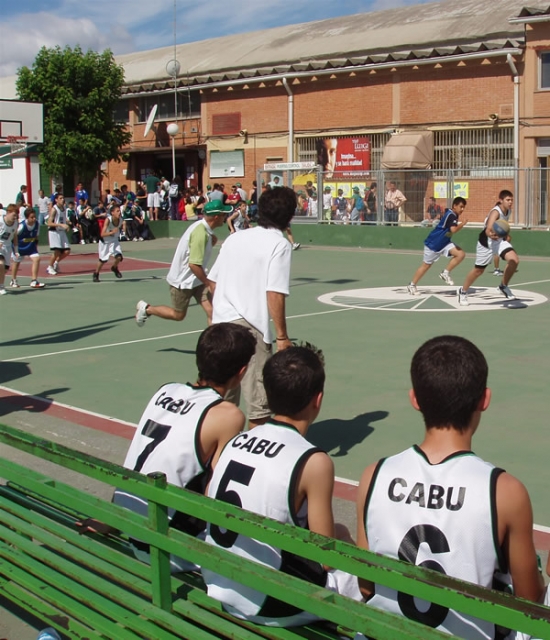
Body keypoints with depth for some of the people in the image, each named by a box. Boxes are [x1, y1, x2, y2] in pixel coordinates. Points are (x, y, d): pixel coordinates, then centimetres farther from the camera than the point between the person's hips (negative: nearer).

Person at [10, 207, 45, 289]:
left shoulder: (37, 224, -13)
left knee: (36, 258, -17)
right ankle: (13, 281, 38)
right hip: (20, 246, -3)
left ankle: (34, 281, -15)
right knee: (16, 262, 15)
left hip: (31, 246, 3)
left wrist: (36, 246, 8)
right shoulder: (21, 225, -28)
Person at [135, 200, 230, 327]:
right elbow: (194, 264, -31)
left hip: (196, 279, 8)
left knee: (211, 311, -5)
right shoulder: (201, 233, -29)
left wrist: (211, 240, -2)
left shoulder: (205, 230, -1)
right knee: (178, 315, 11)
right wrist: (208, 284, -23)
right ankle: (147, 309, 31)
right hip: (182, 281, -8)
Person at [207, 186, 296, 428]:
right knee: (259, 400, 4)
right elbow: (274, 294, -15)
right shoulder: (280, 244, -6)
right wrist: (282, 336, -11)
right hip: (250, 328, -7)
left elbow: (213, 282, 15)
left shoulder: (234, 238, 12)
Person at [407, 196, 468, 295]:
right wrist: (462, 224, -25)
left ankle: (445, 273, -1)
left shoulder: (454, 215, 5)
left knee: (461, 254, -11)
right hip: (433, 243, -8)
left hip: (444, 243, 8)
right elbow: (453, 230, -39)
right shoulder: (451, 215, -24)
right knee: (426, 265, 5)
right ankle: (412, 285, 21)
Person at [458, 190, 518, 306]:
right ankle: (463, 291, 30)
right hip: (486, 242, -6)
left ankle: (504, 286, 5)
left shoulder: (507, 211, -4)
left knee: (514, 260, -16)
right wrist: (491, 235, -66)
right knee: (478, 270, 6)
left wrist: (506, 235, 14)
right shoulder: (495, 212, -29)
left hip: (500, 240, 6)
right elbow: (488, 230, -46)